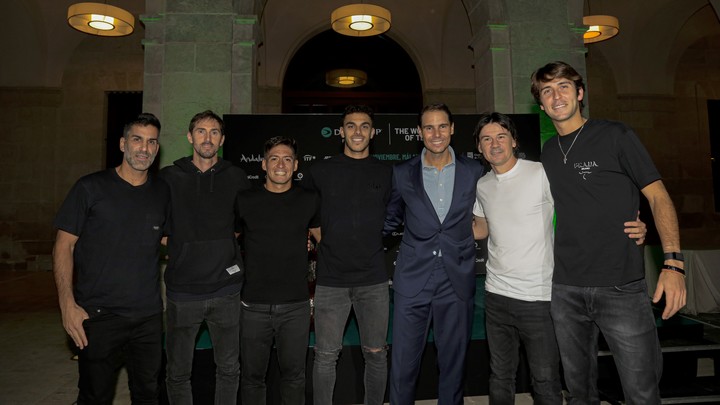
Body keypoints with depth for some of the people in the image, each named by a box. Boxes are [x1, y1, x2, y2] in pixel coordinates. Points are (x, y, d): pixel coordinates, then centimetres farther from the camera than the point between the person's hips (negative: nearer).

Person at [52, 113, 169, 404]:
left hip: (148, 315, 3)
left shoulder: (163, 192, 7)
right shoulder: (91, 187, -4)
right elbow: (64, 246, -3)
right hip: (98, 315, -3)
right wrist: (68, 304, -12)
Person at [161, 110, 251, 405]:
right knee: (178, 372, 13)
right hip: (183, 290, 0)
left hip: (226, 290, 1)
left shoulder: (237, 178, 3)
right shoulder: (169, 178, 1)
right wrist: (185, 246, -1)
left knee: (229, 368, 14)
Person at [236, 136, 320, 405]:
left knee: (294, 375, 14)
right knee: (252, 377, 13)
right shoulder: (245, 201, 0)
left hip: (296, 305, 0)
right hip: (254, 305, 0)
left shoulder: (309, 201, 1)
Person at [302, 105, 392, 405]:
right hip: (331, 279, -1)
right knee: (326, 356, 7)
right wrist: (320, 241, 9)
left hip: (373, 280, 1)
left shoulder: (386, 173, 4)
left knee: (376, 353, 11)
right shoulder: (320, 171, 2)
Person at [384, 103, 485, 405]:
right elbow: (389, 219, 12)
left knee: (453, 363, 14)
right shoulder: (402, 173, 3)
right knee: (403, 363, 5)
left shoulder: (474, 171, 4)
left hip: (457, 281, 1)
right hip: (413, 280, 0)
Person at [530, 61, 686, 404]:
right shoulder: (548, 152, 10)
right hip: (565, 291, 4)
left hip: (621, 287, -3)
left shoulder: (615, 136, -2)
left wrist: (673, 262, -14)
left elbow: (658, 196, -3)